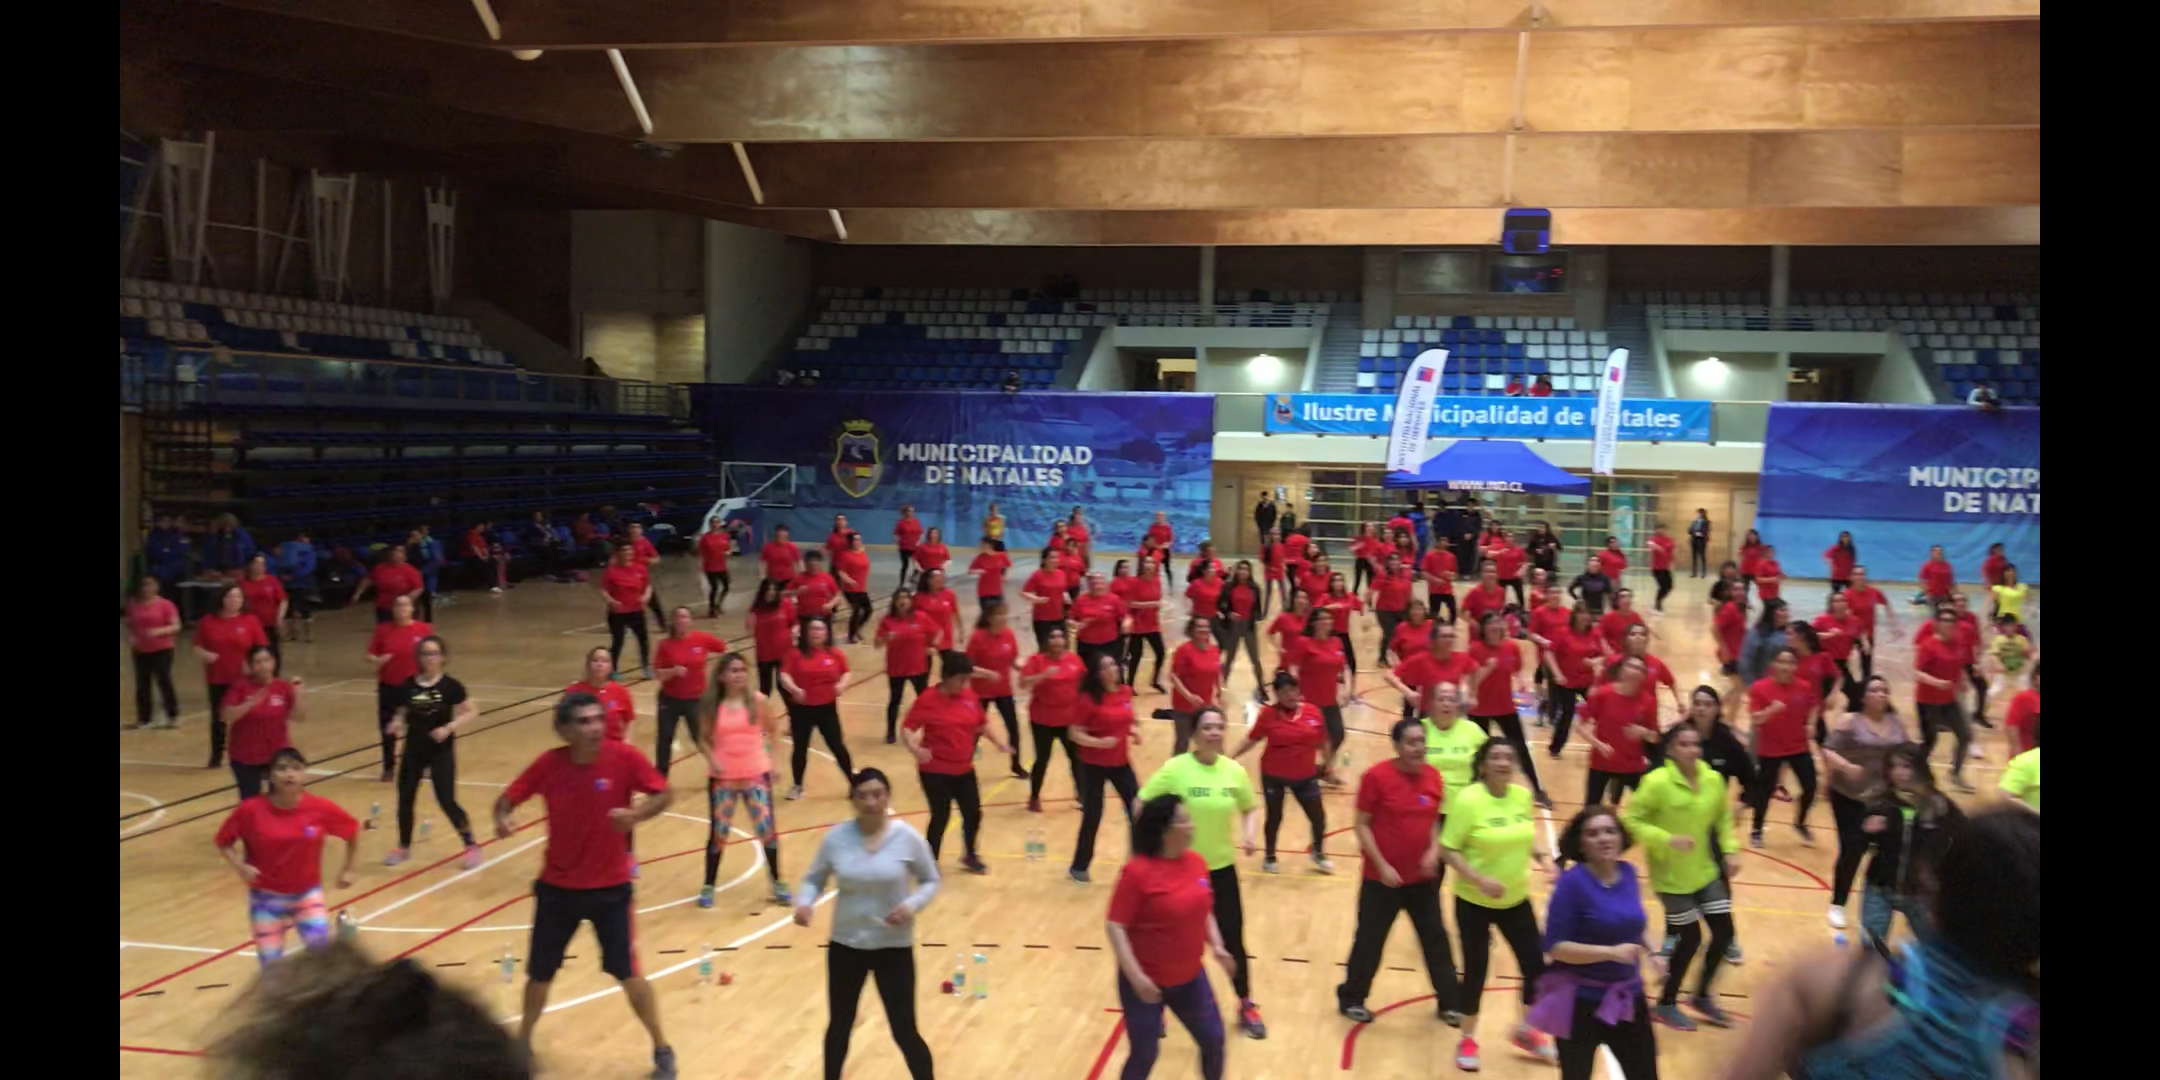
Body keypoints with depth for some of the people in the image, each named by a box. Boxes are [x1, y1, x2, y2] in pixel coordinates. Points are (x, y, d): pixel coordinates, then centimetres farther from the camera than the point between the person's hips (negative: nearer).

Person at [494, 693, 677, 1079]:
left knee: (628, 973, -2)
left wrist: (635, 815, -30)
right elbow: (508, 798, -6)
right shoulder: (548, 764, -13)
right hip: (557, 886, 2)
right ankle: (523, 1042, 39)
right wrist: (502, 818, -29)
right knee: (540, 973, 12)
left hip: (611, 887, -2)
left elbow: (662, 795, -10)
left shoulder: (624, 757, -17)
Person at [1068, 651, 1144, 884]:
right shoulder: (1088, 699, -18)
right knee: (1092, 815, 4)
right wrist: (1098, 742, -29)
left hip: (1120, 762, 5)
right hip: (1094, 765, -5)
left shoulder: (1126, 692, 0)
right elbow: (1074, 734, -16)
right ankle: (1078, 867, 22)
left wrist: (1133, 730, 0)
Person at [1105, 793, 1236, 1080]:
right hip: (1147, 981, -6)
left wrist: (1216, 946, 1)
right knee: (1144, 1054, 3)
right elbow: (1115, 926, -20)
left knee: (1213, 1040, 13)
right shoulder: (1138, 871, -22)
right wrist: (1135, 975, -23)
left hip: (1189, 977, 6)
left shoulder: (1197, 862, -2)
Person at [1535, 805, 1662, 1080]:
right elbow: (1554, 946, -21)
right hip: (1581, 1001, -6)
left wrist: (1648, 954, 3)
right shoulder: (1572, 882, -18)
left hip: (1627, 997, 6)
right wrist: (1611, 952, -28)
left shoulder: (1628, 873, 1)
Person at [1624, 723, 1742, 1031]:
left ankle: (1702, 996, 31)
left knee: (1724, 931, 8)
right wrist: (1667, 839, -28)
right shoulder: (1657, 782, -22)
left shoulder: (1713, 780, -5)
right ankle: (1665, 1004, 23)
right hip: (1672, 876, -6)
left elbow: (1723, 818, 11)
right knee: (1691, 938, 1)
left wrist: (1730, 850, 0)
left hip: (1705, 871, 6)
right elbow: (1631, 820, -19)